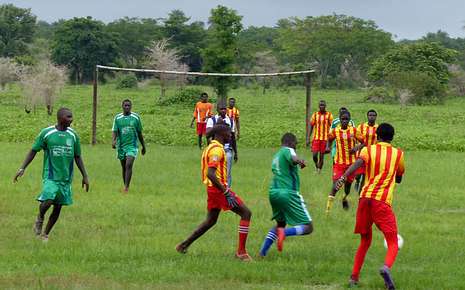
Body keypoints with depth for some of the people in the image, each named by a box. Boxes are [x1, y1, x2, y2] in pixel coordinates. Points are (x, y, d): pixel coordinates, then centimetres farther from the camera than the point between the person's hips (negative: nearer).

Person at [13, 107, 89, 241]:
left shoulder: (73, 135, 5)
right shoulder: (46, 133, -5)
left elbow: (77, 157, 13)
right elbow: (33, 151, 1)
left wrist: (85, 176, 11)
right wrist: (22, 168, -7)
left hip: (66, 177, 4)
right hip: (50, 175, -4)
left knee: (58, 207, 4)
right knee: (48, 200, -23)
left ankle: (45, 234, 20)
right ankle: (40, 218, 10)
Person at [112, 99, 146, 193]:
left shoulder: (136, 117, 3)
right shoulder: (117, 118, 3)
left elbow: (139, 133, 11)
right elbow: (114, 131, -4)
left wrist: (143, 146, 15)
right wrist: (113, 141, -24)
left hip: (132, 145, -2)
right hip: (121, 146, 2)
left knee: (129, 165, -17)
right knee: (124, 167, 9)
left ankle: (126, 187, -20)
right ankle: (125, 186, 22)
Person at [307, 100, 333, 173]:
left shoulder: (329, 115, 1)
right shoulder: (315, 115, 6)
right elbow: (311, 126, 9)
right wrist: (308, 138, 2)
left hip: (325, 139, -1)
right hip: (316, 138, 1)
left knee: (322, 155, 1)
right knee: (314, 155, -8)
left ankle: (319, 169, 14)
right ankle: (317, 165, 20)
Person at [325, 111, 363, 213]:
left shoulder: (354, 130, -3)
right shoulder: (335, 131, -1)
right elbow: (330, 140, 18)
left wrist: (357, 147, -18)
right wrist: (328, 147, -2)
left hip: (351, 162, 1)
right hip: (339, 162, -1)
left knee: (348, 183, 14)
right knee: (336, 184, -13)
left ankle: (345, 198, 45)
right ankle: (328, 206, -9)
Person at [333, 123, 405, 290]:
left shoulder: (369, 150, 12)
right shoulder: (398, 154, 14)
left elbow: (358, 163, -12)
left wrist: (343, 177, -26)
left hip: (365, 199, 2)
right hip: (383, 201, -2)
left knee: (365, 241, 21)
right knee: (393, 244, -2)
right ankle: (386, 267, -33)